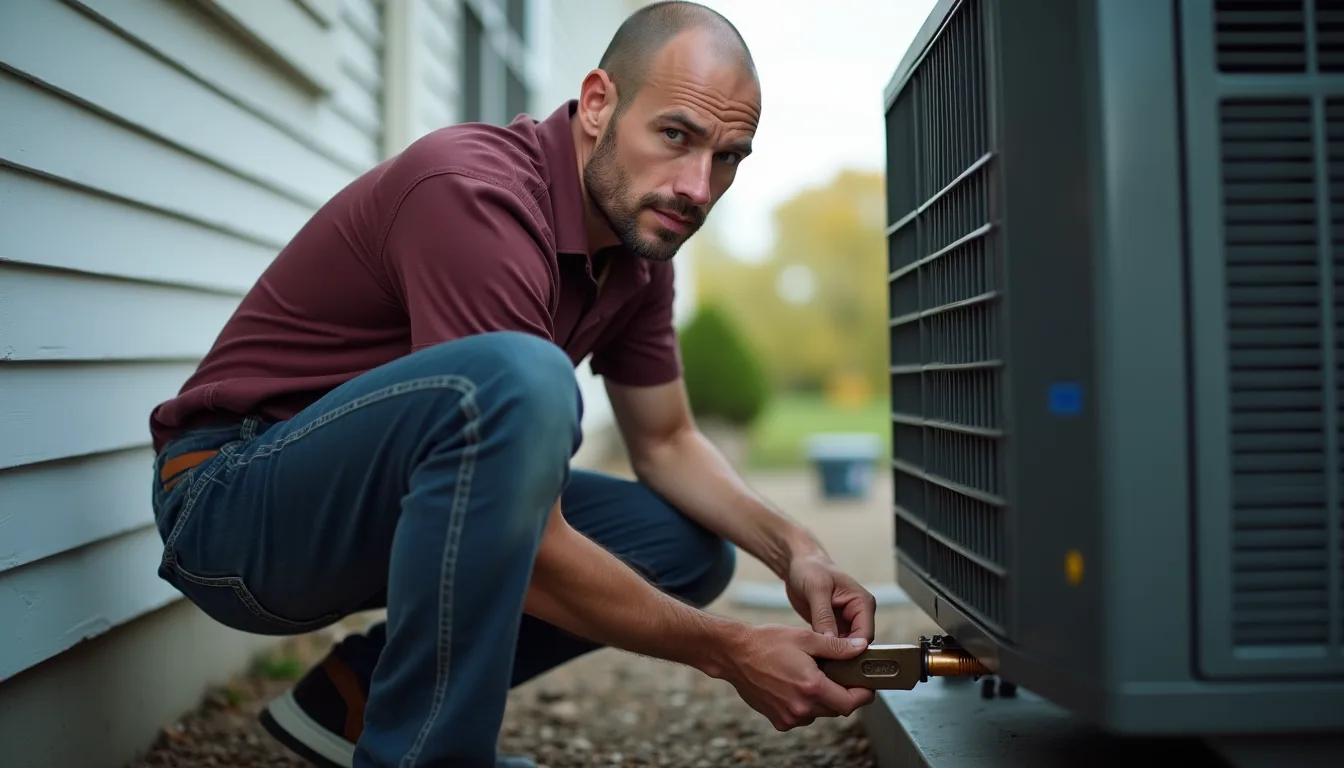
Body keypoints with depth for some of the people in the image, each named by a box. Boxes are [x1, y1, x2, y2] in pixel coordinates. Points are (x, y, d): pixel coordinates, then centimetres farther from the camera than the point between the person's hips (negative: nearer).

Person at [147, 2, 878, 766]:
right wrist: (728, 652, -20)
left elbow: (667, 442, 11)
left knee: (690, 547, 3)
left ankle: (356, 698, 4)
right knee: (517, 380, -35)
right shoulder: (480, 196, -27)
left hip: (380, 505, 9)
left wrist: (793, 548, -7)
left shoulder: (639, 234, 0)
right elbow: (530, 555, -28)